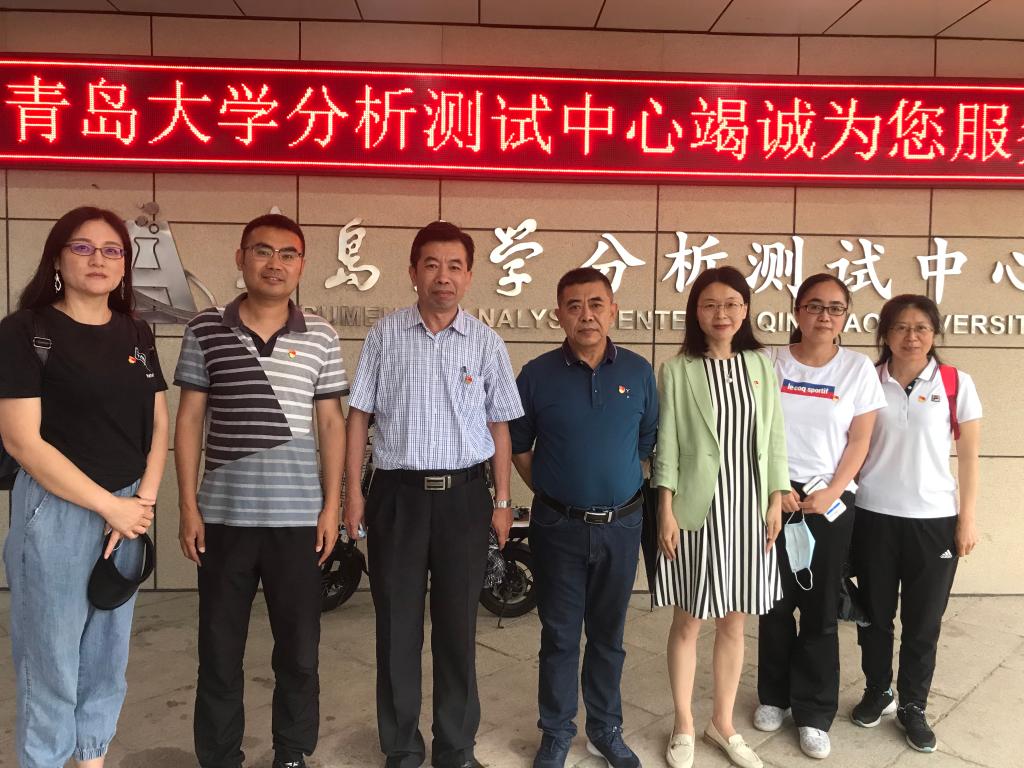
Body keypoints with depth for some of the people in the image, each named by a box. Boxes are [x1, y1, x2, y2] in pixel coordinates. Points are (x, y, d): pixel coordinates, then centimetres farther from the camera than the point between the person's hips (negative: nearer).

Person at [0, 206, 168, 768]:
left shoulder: (136, 335, 8)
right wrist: (109, 506, -14)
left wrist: (143, 502, -5)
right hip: (56, 514, -5)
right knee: (52, 664, 6)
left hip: (128, 512, 5)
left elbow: (158, 426, 9)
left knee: (108, 658, 16)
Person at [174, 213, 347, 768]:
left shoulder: (321, 337, 2)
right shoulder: (205, 330, 1)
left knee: (299, 647, 10)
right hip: (223, 514, 0)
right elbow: (189, 420, 2)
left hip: (298, 516, 1)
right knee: (219, 648, 11)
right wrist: (188, 506, -2)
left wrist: (331, 505, 0)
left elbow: (331, 423, 5)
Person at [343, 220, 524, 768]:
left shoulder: (486, 343, 2)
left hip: (463, 495, 0)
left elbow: (498, 427, 6)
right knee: (397, 625, 9)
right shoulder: (385, 334, 1)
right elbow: (359, 415, 4)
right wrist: (353, 489, -1)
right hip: (397, 492, 0)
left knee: (457, 626, 10)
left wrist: (502, 501, 4)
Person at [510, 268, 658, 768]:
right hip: (558, 525, -1)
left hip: (621, 524, 2)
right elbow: (518, 445, 4)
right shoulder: (537, 375, -6)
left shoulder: (639, 373, -1)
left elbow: (649, 441, 9)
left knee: (608, 633, 16)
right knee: (559, 635, 10)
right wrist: (548, 490, 6)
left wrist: (617, 483, 9)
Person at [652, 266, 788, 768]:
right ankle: (684, 727, 26)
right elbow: (667, 444, -5)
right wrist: (666, 511, -9)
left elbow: (775, 437, 7)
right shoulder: (678, 370, -4)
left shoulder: (762, 365, 5)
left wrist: (776, 501, 2)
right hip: (697, 509, -3)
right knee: (688, 621, 8)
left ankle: (723, 723, 31)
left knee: (734, 622, 13)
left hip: (748, 509, 3)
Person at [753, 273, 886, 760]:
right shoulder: (769, 363, 0)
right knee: (775, 602, 7)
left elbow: (860, 440, 1)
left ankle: (814, 713, 17)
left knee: (820, 610, 4)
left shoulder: (858, 368, 1)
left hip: (831, 501, 0)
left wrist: (832, 492, -10)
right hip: (774, 497, 0)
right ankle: (774, 696, 25)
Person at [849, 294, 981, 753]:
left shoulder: (957, 384, -3)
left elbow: (969, 456, 0)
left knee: (923, 621, 9)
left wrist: (967, 519, -1)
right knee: (875, 614, 13)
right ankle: (877, 692, 33)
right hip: (873, 516, 1)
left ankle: (913, 706, 27)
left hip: (935, 519, -1)